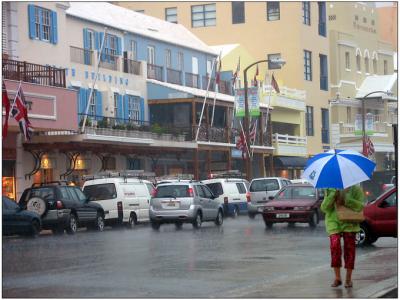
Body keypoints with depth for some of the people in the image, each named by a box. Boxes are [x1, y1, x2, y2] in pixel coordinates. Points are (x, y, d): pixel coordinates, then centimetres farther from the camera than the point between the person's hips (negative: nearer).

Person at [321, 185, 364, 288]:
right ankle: (337, 278, -5)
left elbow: (360, 206, -9)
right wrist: (333, 195, -16)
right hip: (334, 222, 0)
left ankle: (348, 279, 9)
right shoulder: (330, 190, 5)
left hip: (349, 223, 0)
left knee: (349, 249, -3)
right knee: (335, 246, -16)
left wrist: (346, 200, -20)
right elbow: (324, 208, -2)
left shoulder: (355, 189, 0)